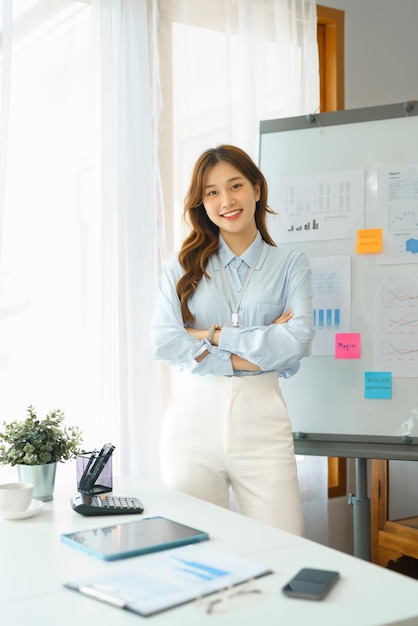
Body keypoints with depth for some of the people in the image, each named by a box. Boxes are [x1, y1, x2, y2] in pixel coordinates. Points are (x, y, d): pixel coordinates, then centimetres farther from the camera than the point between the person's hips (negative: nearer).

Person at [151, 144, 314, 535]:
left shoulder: (291, 265, 8)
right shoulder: (184, 264, 8)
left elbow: (299, 341, -8)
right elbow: (163, 341, -5)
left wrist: (213, 335, -8)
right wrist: (255, 352, -9)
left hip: (260, 418, 0)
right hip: (194, 414, 1)